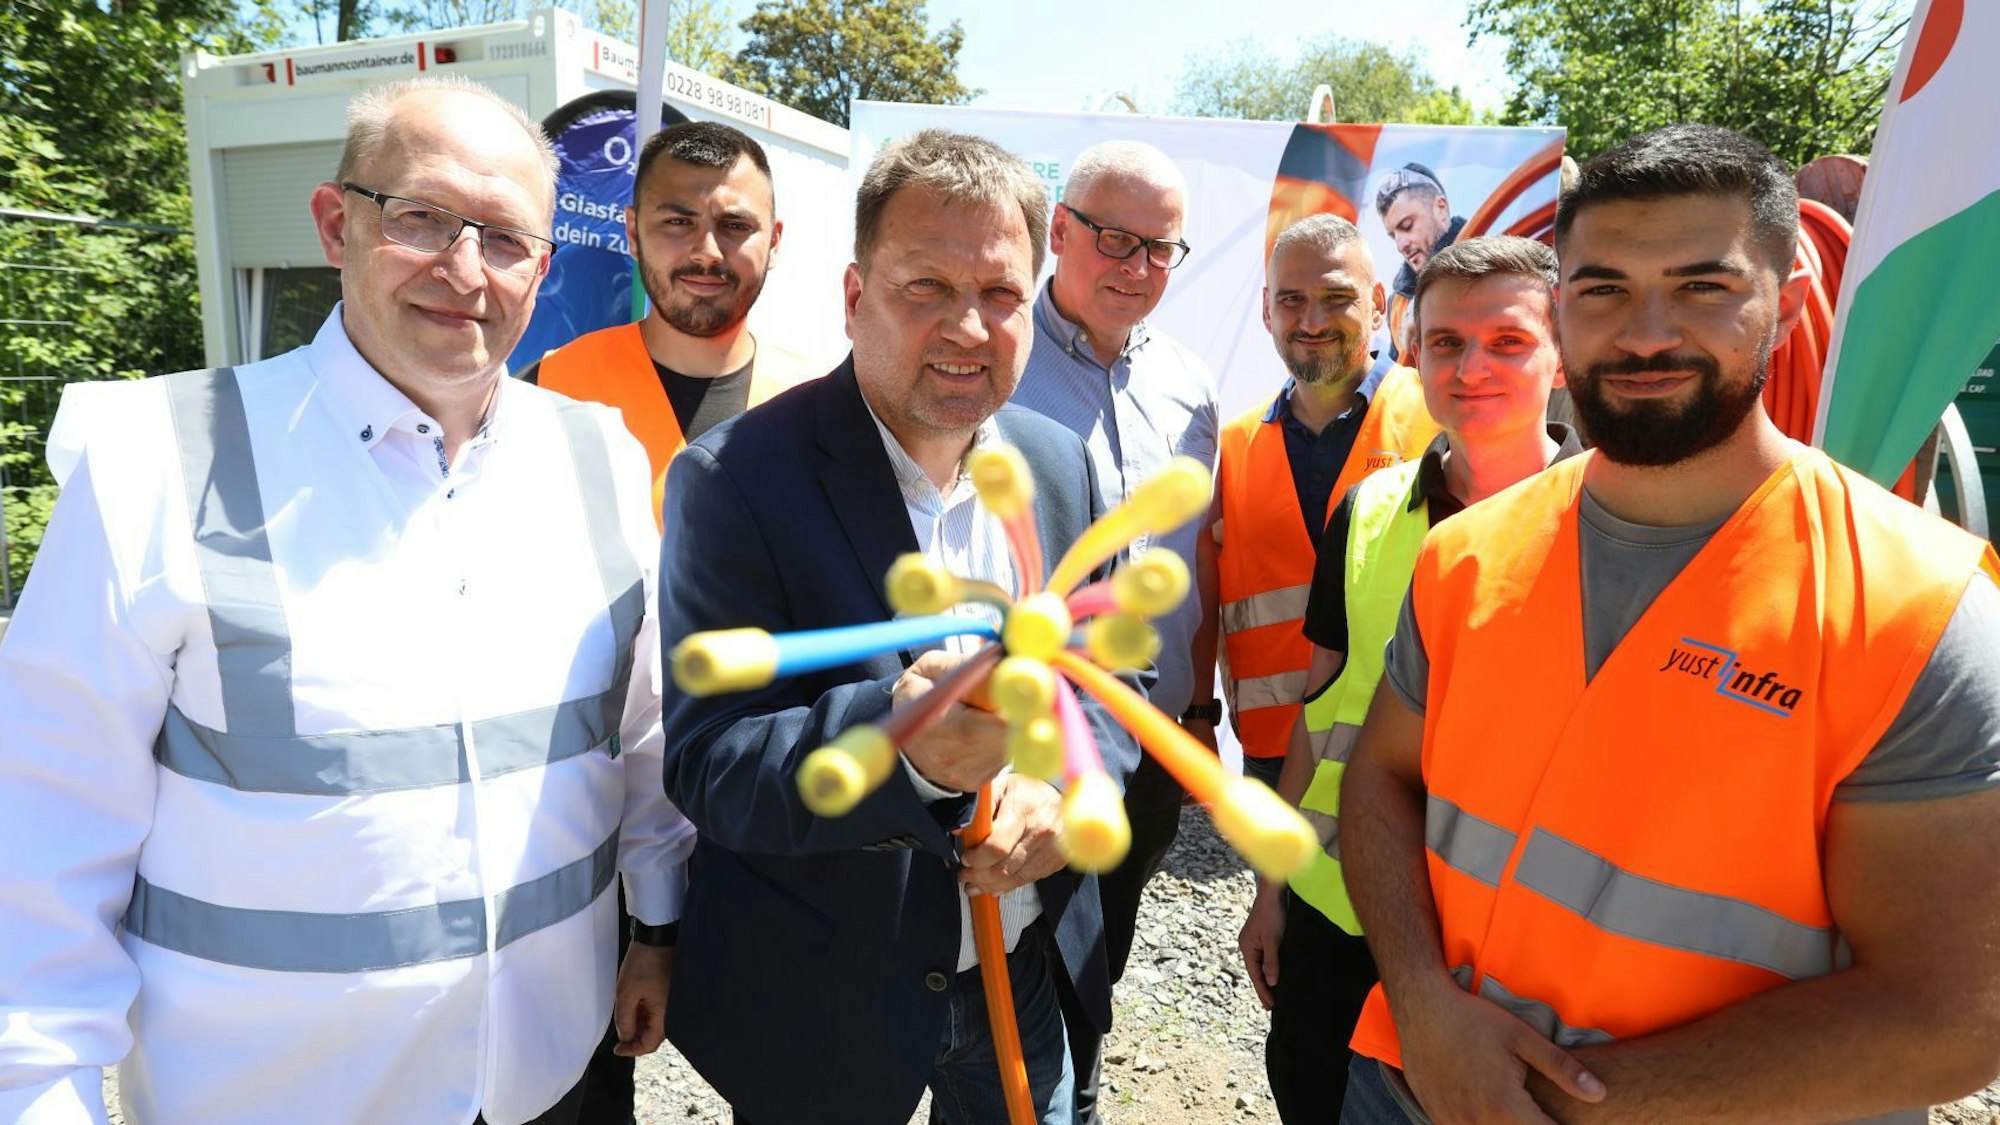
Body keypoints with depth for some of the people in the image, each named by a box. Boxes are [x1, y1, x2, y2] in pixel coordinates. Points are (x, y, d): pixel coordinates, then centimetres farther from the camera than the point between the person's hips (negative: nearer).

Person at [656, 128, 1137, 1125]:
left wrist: (1069, 787, -17)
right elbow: (707, 770, -22)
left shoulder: (1060, 461, -3)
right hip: (817, 1004, -4)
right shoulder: (735, 479, -19)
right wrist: (900, 741, -41)